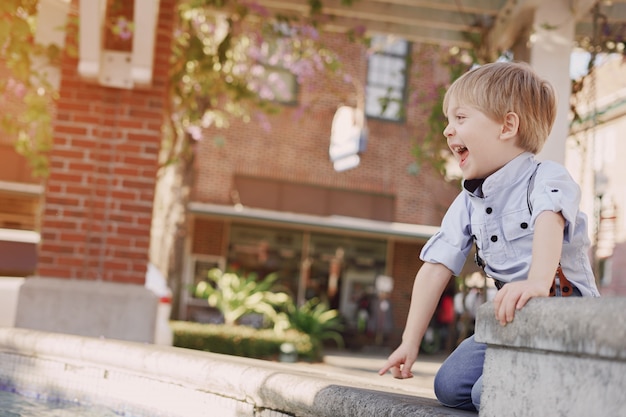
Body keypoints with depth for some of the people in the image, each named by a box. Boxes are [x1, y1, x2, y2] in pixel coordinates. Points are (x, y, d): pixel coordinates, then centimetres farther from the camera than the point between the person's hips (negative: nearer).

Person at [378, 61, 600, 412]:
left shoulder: (546, 179, -13)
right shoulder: (467, 204, 8)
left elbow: (549, 224, -35)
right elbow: (436, 267, 5)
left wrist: (537, 282, -56)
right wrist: (410, 342, 0)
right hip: (508, 322, 7)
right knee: (450, 386, -6)